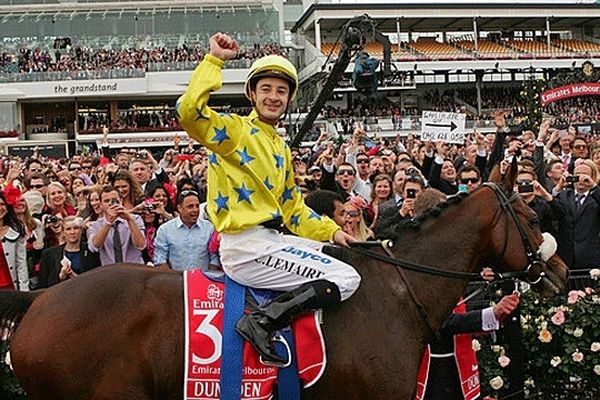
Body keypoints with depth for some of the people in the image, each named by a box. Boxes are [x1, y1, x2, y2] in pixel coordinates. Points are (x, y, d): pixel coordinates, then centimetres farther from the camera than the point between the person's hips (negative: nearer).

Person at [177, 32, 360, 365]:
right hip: (247, 248, -10)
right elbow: (189, 111, -27)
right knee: (346, 279, -13)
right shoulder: (235, 129, -7)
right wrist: (214, 60, -22)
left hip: (270, 240, 10)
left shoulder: (281, 150, 20)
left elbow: (292, 207, 25)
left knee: (345, 257, 23)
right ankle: (262, 322, -18)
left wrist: (331, 230, 15)